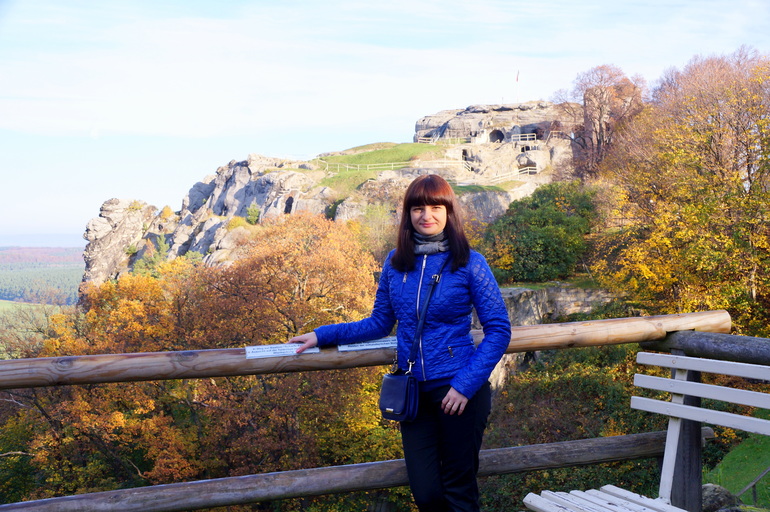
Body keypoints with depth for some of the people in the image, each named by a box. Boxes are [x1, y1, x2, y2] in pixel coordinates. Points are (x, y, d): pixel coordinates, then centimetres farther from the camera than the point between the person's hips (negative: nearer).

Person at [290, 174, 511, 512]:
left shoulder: (469, 262, -7)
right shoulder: (396, 262, 5)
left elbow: (498, 329, -7)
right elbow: (379, 323, 13)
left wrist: (465, 385, -16)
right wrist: (322, 335, 6)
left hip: (459, 391, -3)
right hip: (414, 393, 4)